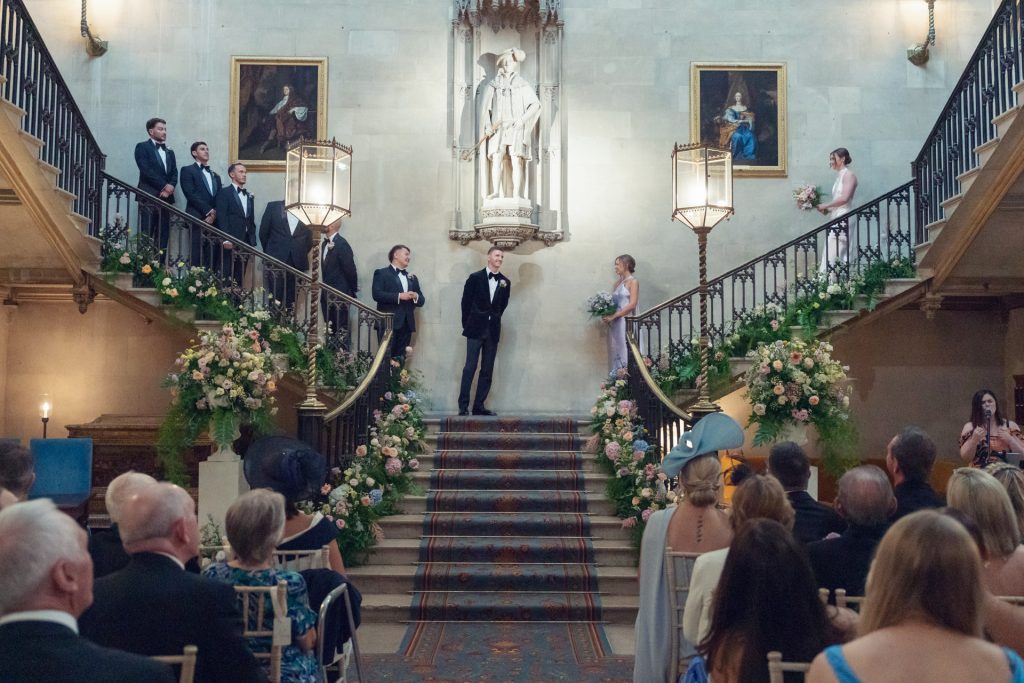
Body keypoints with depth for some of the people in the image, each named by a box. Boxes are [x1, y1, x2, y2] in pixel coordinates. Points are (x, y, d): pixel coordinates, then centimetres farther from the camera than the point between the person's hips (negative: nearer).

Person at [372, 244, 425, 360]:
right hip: (388, 323, -5)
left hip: (406, 324, 5)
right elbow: (377, 294, -9)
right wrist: (399, 296, -16)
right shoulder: (381, 273, 6)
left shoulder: (412, 278, 23)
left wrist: (416, 296, -5)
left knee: (400, 358, 0)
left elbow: (422, 301, 18)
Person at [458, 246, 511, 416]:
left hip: (493, 331, 3)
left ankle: (479, 406, 9)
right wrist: (468, 325, 3)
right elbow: (466, 303, 2)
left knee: (487, 371, 4)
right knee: (470, 367, -6)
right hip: (476, 330, -3)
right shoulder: (475, 278, -1)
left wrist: (493, 321, 11)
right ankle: (463, 406, -3)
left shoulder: (505, 282, 6)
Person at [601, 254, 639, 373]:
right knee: (616, 351, 5)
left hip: (627, 322, -7)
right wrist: (607, 316, -3)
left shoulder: (633, 282, -4)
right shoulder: (617, 283, 16)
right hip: (615, 324, 7)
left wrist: (613, 316, -14)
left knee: (626, 352, -7)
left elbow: (632, 305, -14)